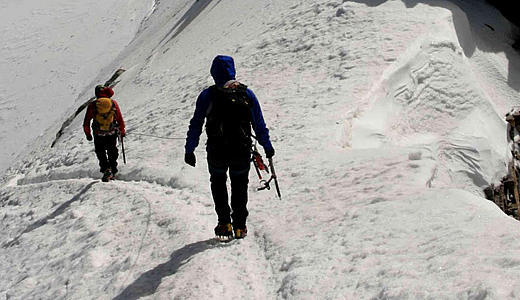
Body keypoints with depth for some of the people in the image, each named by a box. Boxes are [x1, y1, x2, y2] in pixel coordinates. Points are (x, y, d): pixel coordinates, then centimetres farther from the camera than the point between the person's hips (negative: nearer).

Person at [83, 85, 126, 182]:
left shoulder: (92, 105, -9)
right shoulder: (113, 103, -6)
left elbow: (86, 121, -3)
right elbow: (120, 119, 2)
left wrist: (87, 133, 9)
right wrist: (122, 131, 15)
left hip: (98, 135, -1)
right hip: (112, 134, 2)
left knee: (100, 152, 14)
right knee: (112, 152, 19)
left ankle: (106, 169, -4)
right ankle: (113, 171, 23)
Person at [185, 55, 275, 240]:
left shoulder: (207, 95, -4)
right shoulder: (247, 93, 1)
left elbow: (196, 125, -2)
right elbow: (259, 123, 4)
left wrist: (189, 150, 4)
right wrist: (267, 146, 13)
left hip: (217, 150, -1)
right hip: (242, 150, 1)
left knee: (218, 183, 22)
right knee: (240, 186, 19)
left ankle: (224, 223, 13)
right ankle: (239, 226, 14)